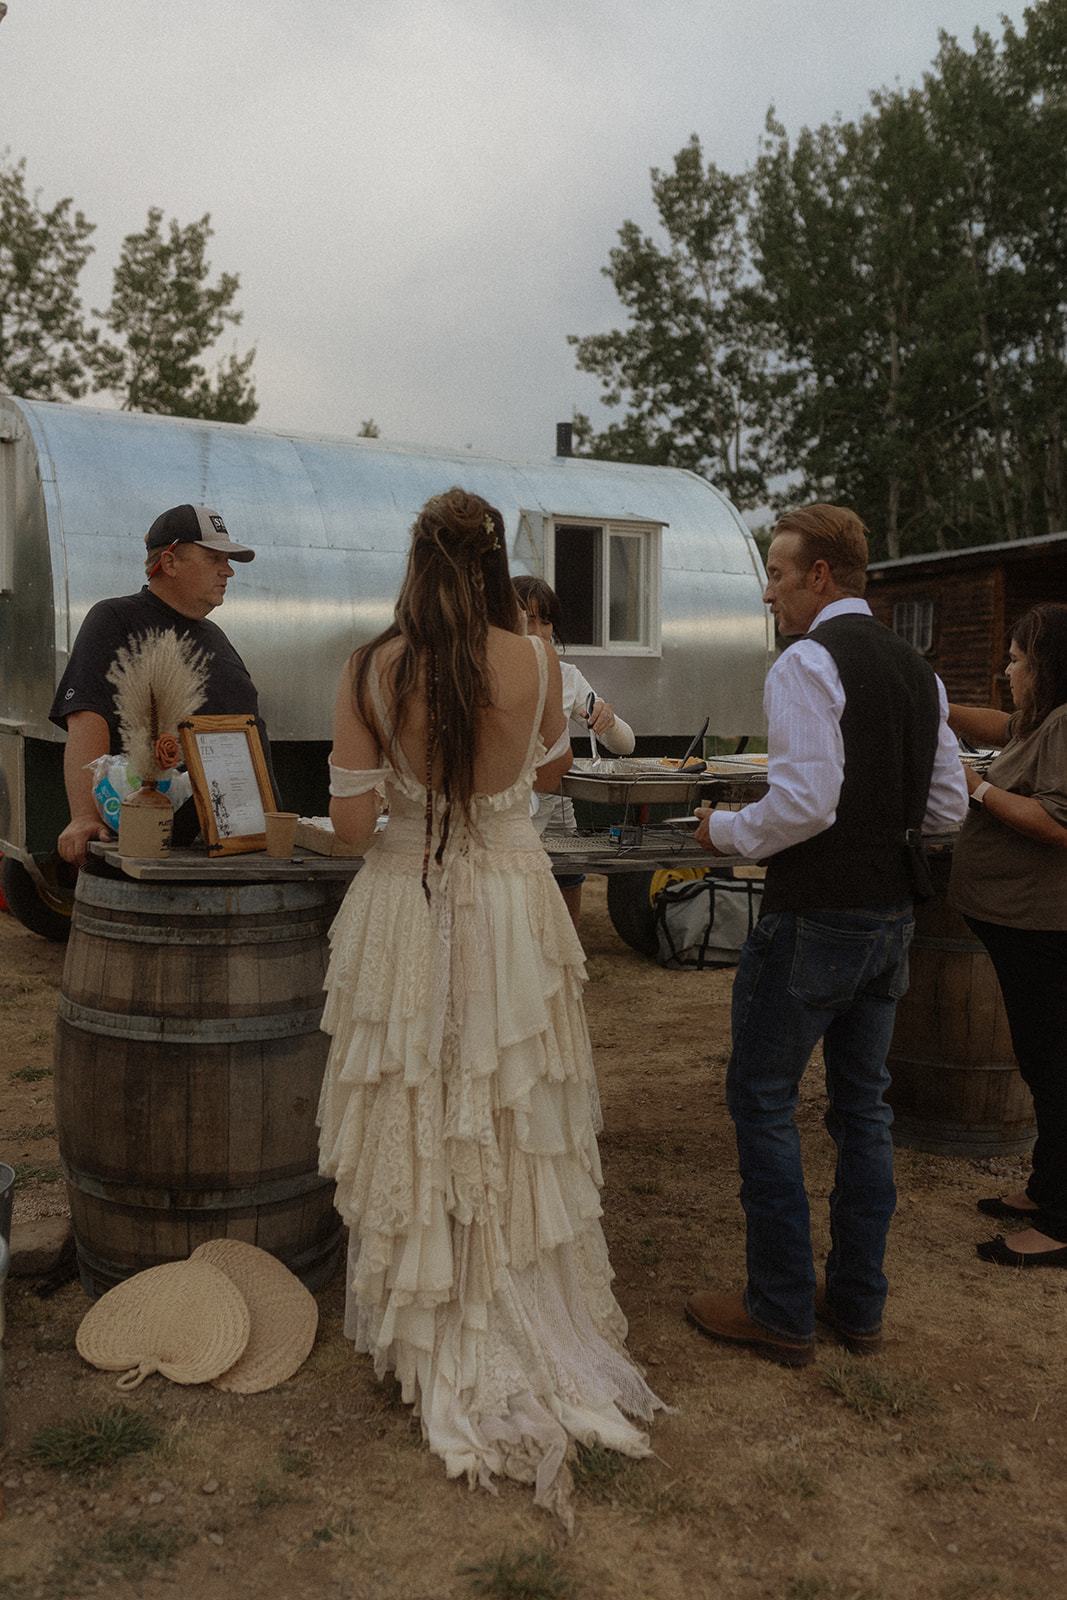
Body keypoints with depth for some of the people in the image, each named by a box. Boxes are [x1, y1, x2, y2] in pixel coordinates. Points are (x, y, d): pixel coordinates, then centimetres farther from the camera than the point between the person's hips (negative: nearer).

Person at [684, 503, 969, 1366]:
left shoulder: (807, 664, -15)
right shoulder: (917, 668, 11)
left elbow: (806, 801, -23)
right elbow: (947, 805, 12)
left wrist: (729, 831, -8)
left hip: (814, 918, -8)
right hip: (891, 915, 8)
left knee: (762, 1099, 5)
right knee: (863, 1106, 16)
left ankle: (780, 1311, 14)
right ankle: (859, 1303, 27)